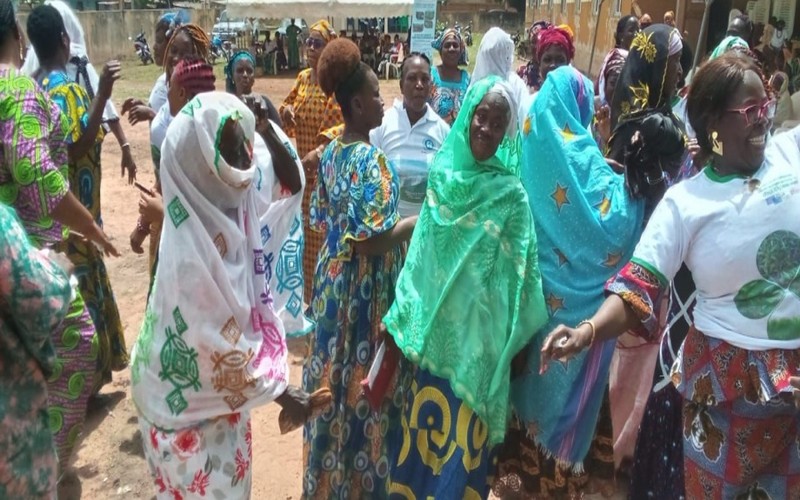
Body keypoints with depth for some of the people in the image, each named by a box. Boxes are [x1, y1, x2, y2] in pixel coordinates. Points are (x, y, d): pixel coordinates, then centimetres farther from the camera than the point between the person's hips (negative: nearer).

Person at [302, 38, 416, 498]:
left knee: (335, 372, 20)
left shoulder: (332, 152, 5)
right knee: (361, 379, 6)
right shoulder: (369, 159, -22)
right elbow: (374, 239, -26)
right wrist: (421, 220, -14)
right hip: (365, 283, -9)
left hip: (334, 274, 9)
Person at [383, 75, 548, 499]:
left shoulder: (510, 193, -10)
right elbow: (421, 248, 8)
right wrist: (407, 313, 8)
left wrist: (505, 341, -10)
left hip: (475, 333, -4)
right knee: (420, 425, 17)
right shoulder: (442, 171, 2)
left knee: (460, 434, 7)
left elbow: (515, 277, -9)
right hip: (429, 324, 4)